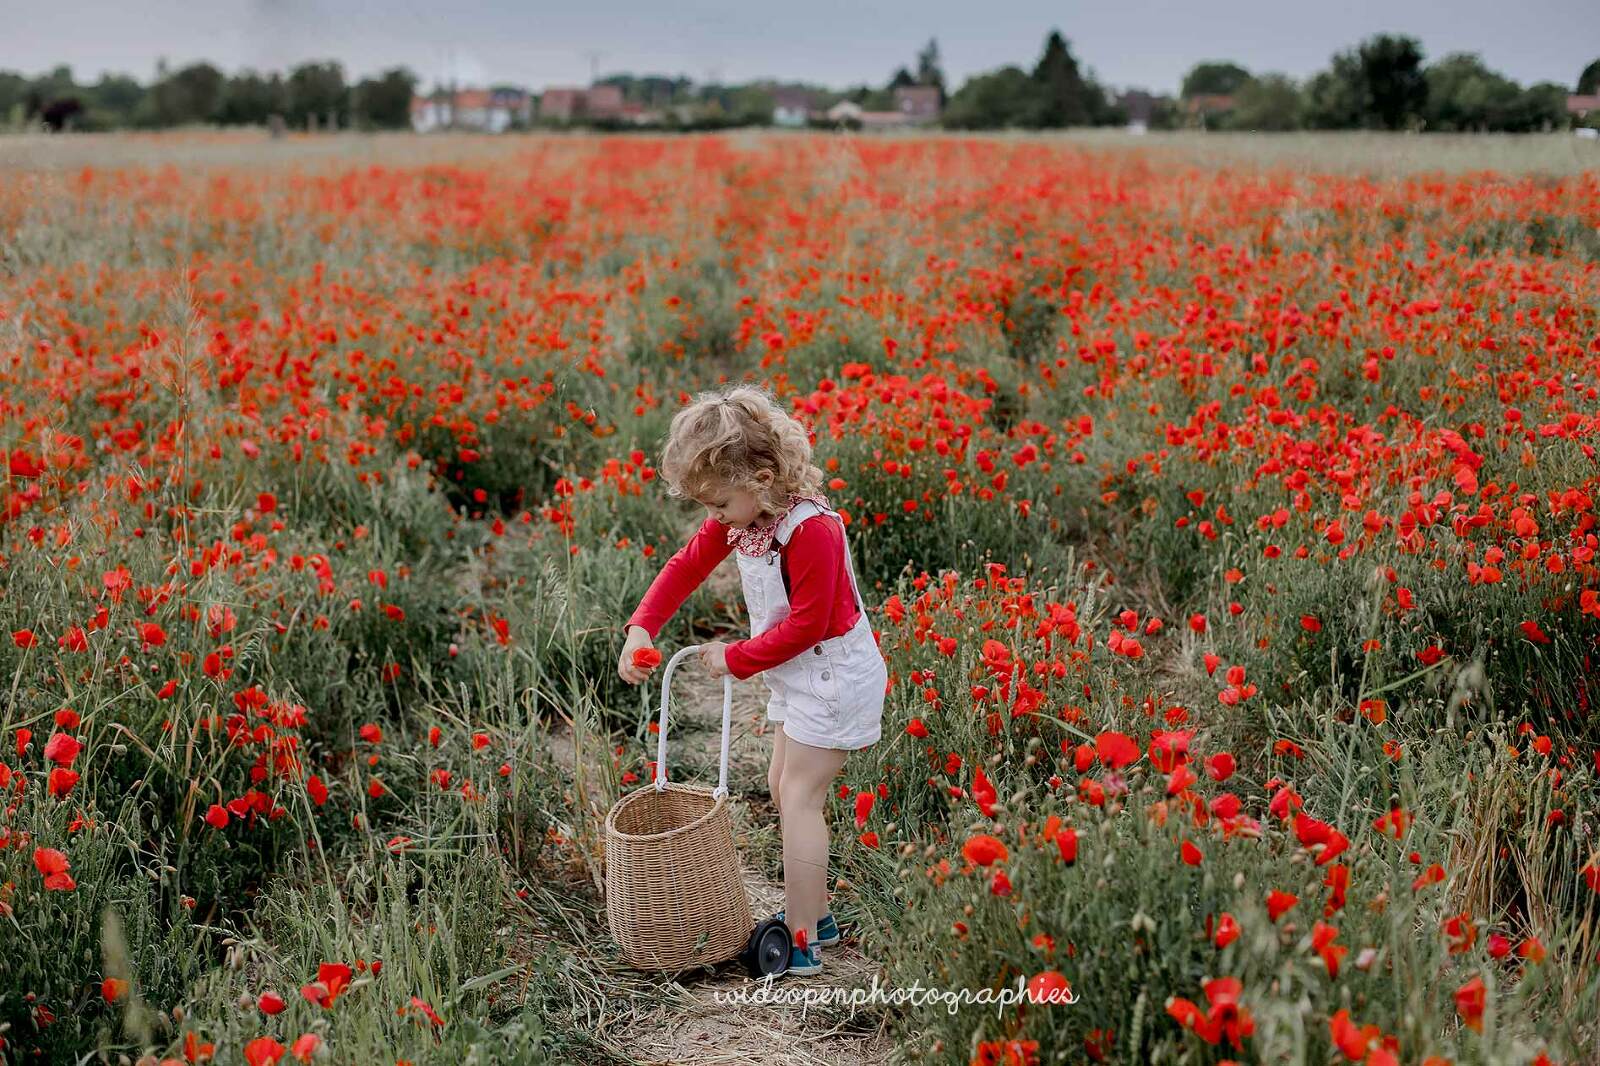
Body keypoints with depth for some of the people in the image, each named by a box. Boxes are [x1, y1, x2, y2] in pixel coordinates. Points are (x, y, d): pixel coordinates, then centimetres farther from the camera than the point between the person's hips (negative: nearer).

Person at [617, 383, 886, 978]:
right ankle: (816, 914, 26)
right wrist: (642, 627, -10)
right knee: (783, 788, 15)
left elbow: (807, 624, -26)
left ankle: (800, 942, 0)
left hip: (834, 675, -9)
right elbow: (687, 565, 4)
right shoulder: (741, 515, -3)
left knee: (799, 797, -7)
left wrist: (736, 659, -16)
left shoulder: (811, 528, -29)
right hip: (796, 674, 9)